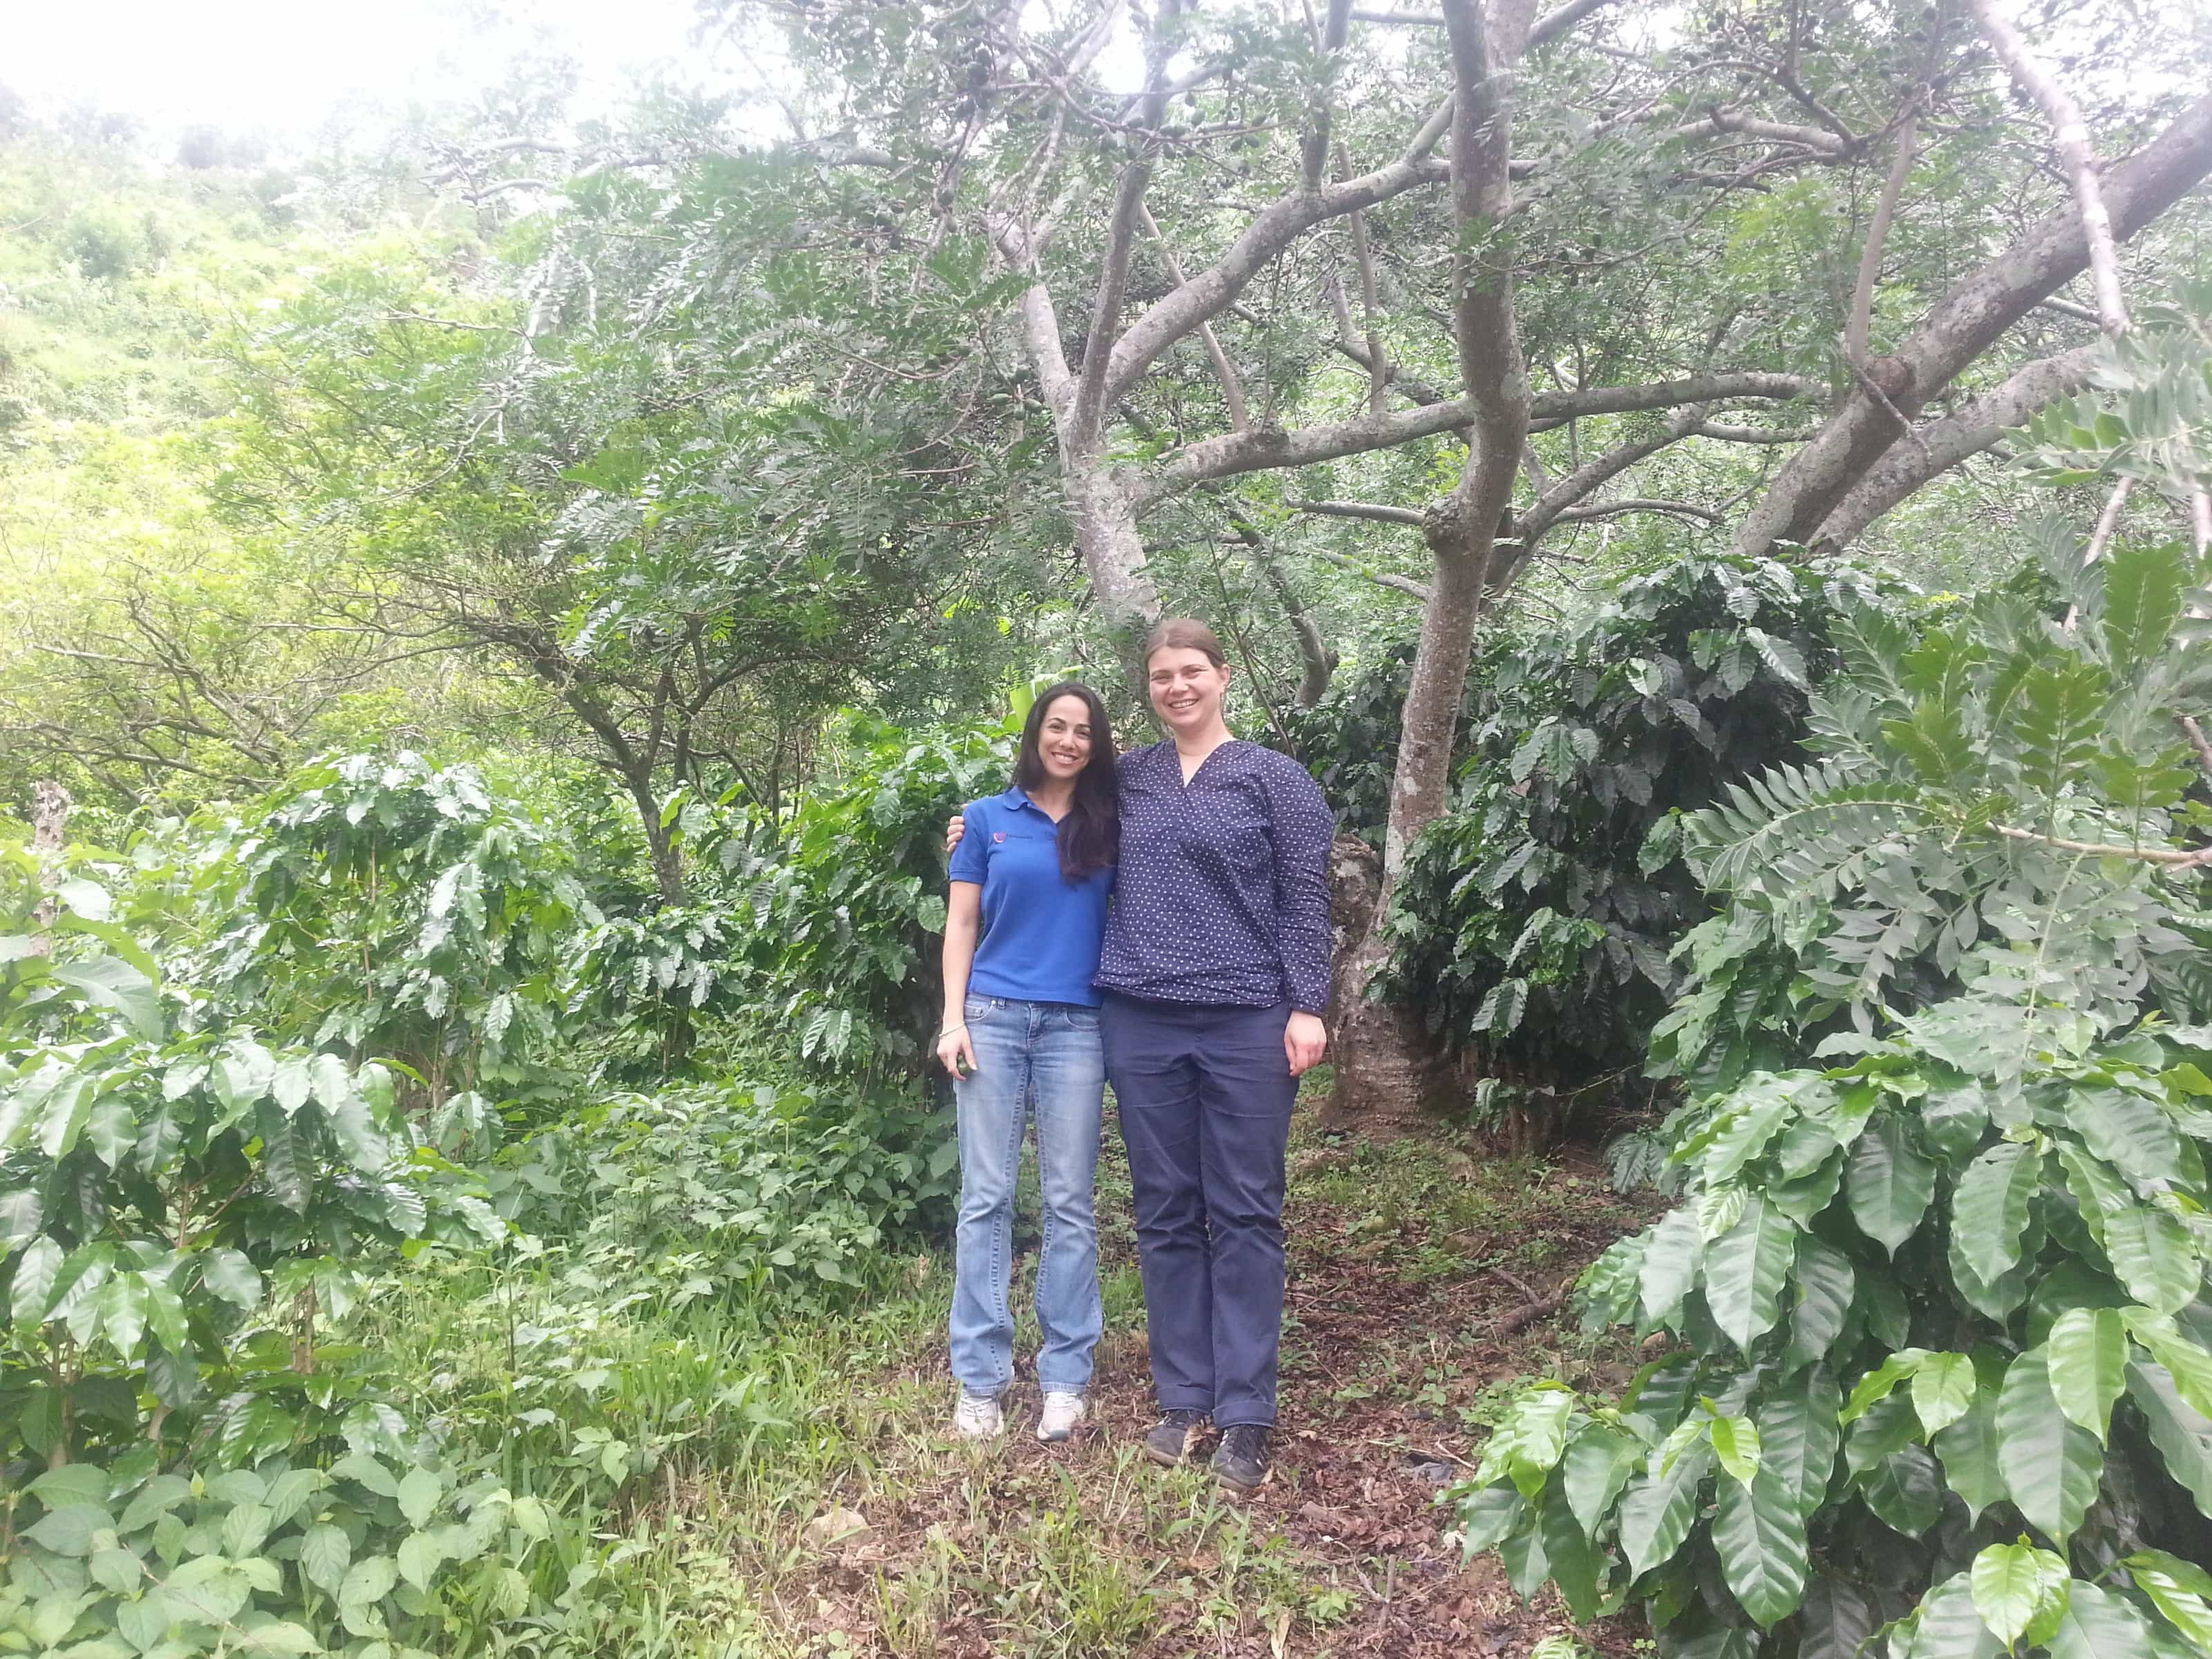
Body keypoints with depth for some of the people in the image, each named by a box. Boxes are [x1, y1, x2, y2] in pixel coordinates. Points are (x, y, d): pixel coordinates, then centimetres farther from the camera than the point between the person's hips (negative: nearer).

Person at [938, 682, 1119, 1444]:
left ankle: (1065, 1377, 13)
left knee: (1069, 1203, 3)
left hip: (1077, 1026, 1)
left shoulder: (1110, 828, 11)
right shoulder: (989, 819, 9)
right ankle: (981, 1378, 10)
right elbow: (961, 925, 7)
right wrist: (953, 1020, -1)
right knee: (986, 1199, 2)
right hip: (994, 1016, 0)